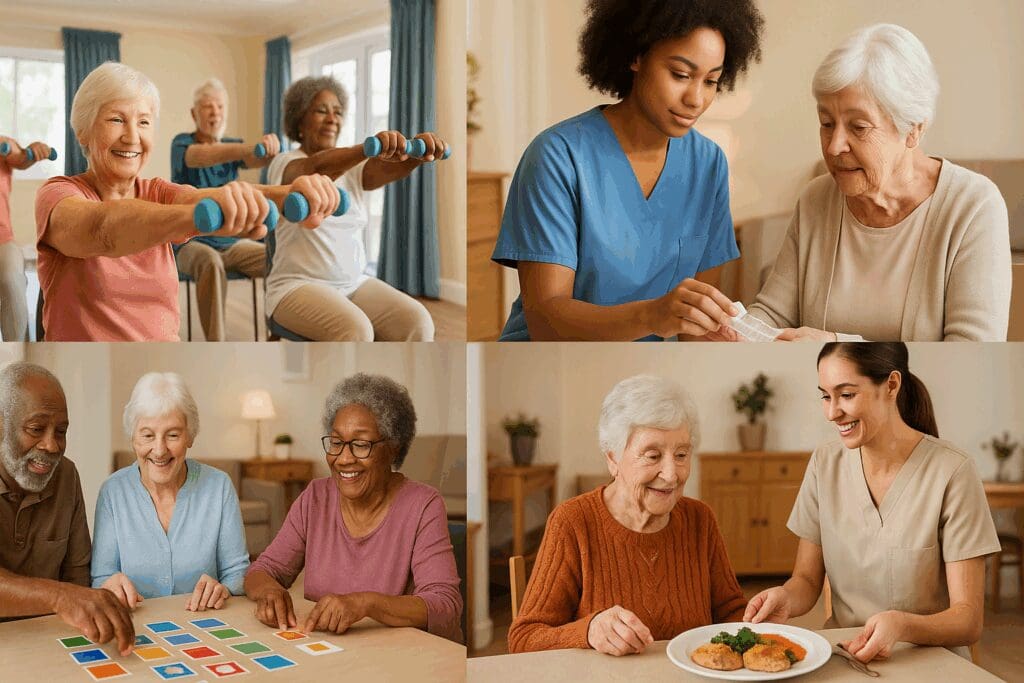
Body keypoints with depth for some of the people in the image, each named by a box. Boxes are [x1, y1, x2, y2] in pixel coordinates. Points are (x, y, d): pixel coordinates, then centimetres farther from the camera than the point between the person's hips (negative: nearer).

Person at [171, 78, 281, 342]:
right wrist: (250, 147, -49)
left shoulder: (233, 145, 7)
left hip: (232, 242, 5)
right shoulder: (182, 143, -6)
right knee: (210, 263, -38)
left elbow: (257, 161, -17)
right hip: (191, 242, -4)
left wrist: (269, 148, -43)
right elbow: (202, 157, -31)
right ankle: (215, 346, -34)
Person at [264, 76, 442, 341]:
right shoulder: (286, 165, -4)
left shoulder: (351, 167, 11)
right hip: (299, 286, -5)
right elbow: (318, 169, -29)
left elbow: (391, 169, -11)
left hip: (354, 283, 6)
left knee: (417, 321, -19)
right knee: (355, 329, -34)